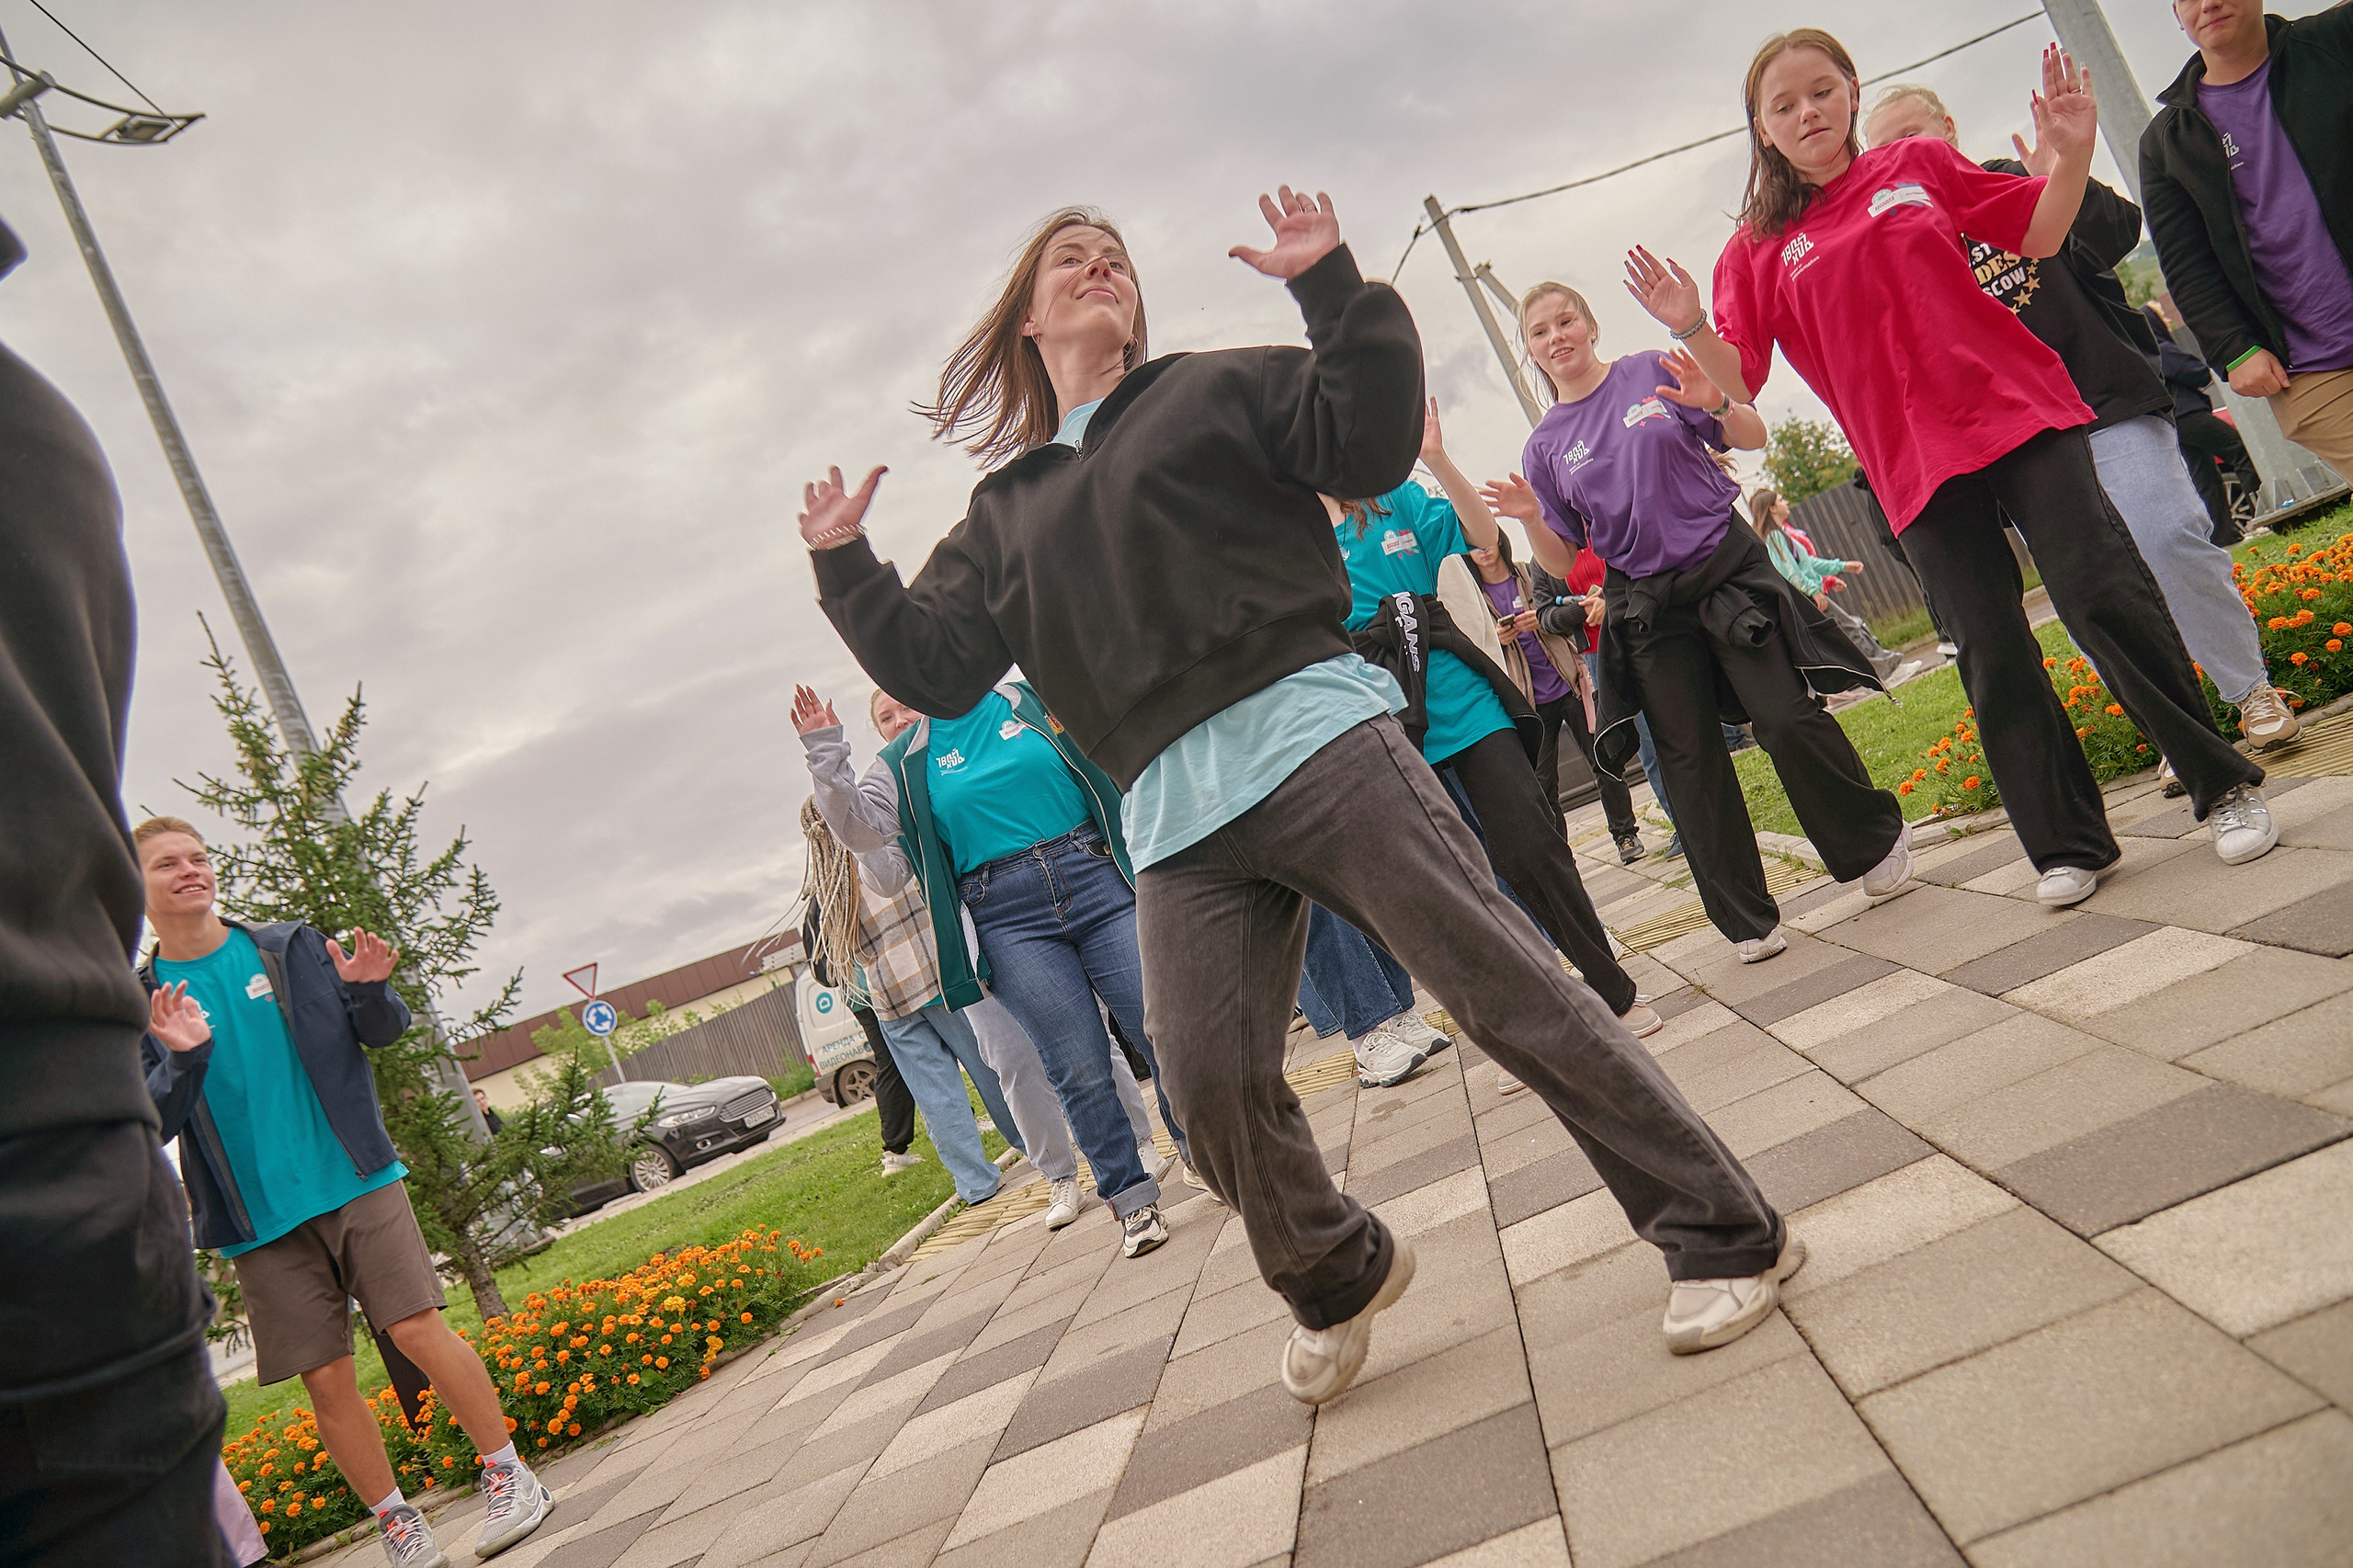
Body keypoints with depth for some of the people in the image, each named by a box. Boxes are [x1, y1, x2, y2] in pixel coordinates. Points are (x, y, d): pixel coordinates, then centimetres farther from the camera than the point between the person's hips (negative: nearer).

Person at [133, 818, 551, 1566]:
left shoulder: (289, 948, 4)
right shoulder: (136, 1004, 4)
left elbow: (384, 1031, 7)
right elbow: (149, 1124, -3)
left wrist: (370, 992, -15)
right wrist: (182, 1059, -21)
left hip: (358, 1182, 0)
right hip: (260, 1222, 1)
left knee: (419, 1330, -8)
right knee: (327, 1380, 2)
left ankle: (508, 1475, 6)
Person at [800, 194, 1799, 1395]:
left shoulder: (1217, 391, 16)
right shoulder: (1004, 513, 23)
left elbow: (1374, 441, 1)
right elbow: (932, 668, 18)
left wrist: (1331, 284, -6)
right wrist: (844, 564, 13)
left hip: (1314, 742, -3)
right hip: (1179, 827, 3)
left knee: (1507, 987, -7)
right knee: (1211, 1086, -4)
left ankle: (1723, 1237, 5)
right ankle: (1339, 1280, 25)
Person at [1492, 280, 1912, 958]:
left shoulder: (1653, 372, 2)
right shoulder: (1545, 444, 6)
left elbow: (1753, 438, 4)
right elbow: (1564, 558, 6)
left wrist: (1716, 404, -17)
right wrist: (1532, 520, -14)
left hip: (1725, 566, -2)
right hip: (1647, 608, 2)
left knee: (1788, 720, -7)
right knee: (1691, 761, 1)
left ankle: (1879, 839, 18)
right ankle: (1746, 920, 11)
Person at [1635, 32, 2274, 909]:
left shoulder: (1918, 165, 8)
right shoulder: (1759, 249, 6)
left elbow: (2039, 234, 13)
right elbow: (1738, 382, 1)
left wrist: (2072, 153, -4)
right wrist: (1691, 329, -17)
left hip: (2019, 413, 0)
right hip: (1917, 468, 1)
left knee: (2101, 595, -6)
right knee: (1993, 656, 1)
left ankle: (2225, 787, 10)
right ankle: (2067, 846, 14)